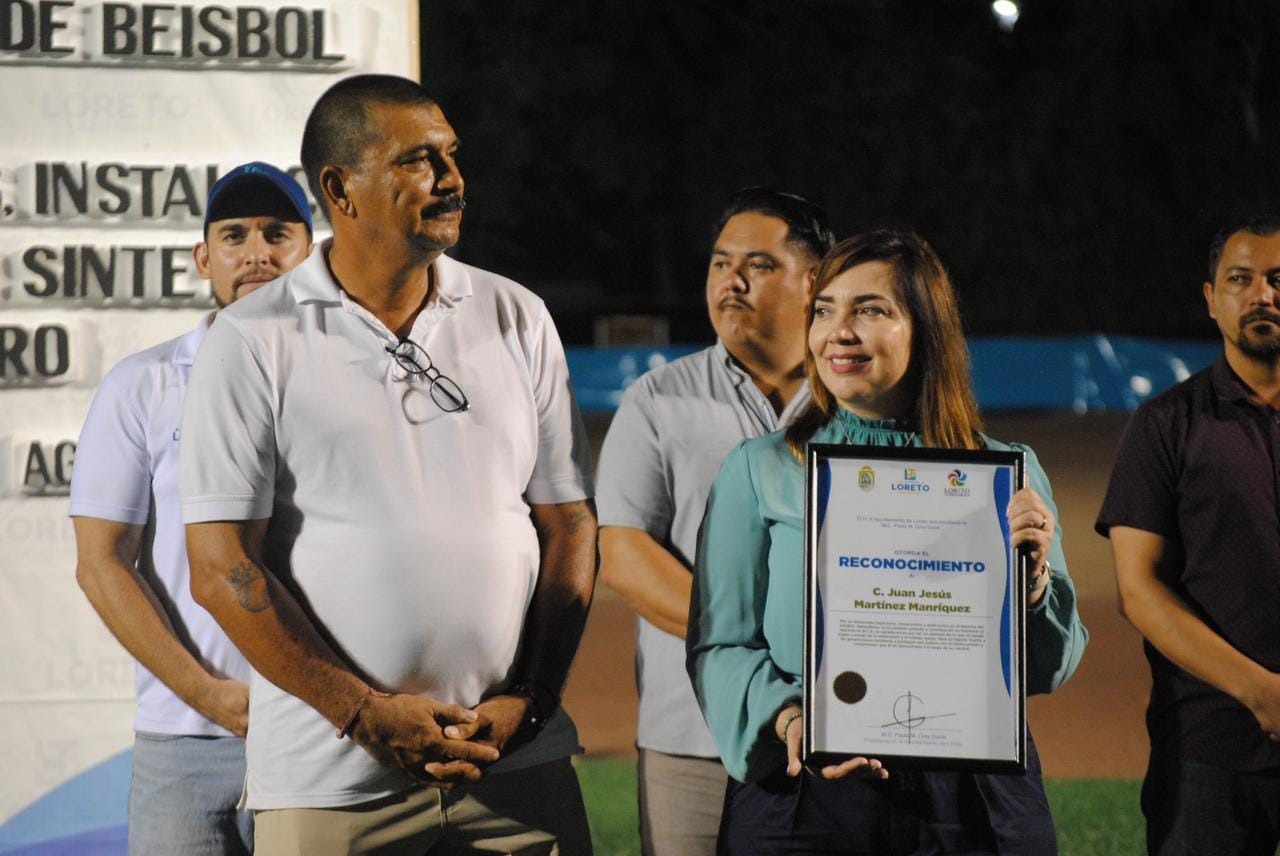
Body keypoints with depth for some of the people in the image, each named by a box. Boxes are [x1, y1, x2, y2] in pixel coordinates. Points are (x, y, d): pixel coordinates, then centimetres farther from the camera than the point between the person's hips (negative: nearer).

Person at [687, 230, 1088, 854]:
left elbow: (1048, 672, 7)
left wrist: (1030, 577, -11)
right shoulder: (758, 471, 6)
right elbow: (720, 646, 2)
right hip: (800, 801, -1)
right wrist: (785, 719, -16)